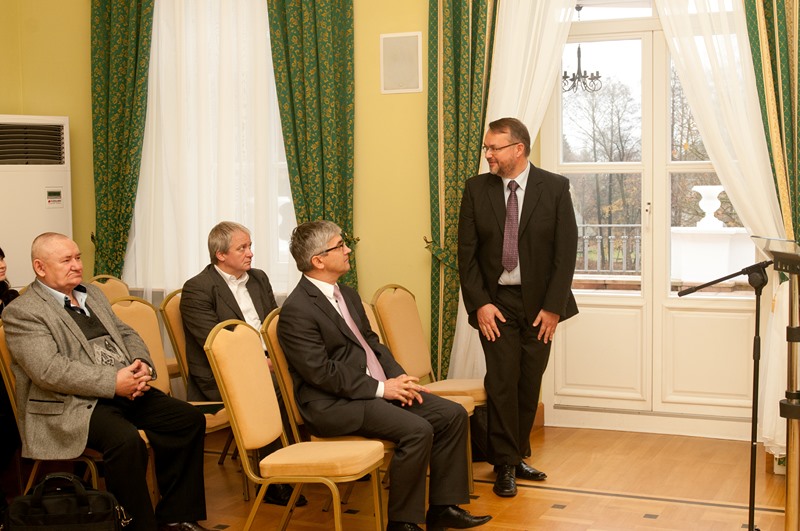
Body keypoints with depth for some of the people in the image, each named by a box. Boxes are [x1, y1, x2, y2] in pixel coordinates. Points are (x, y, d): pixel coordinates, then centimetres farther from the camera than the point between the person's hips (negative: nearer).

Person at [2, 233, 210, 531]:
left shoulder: (93, 294, 20)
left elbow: (126, 334, 21)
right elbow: (50, 370, -18)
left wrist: (141, 364, -4)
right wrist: (113, 382, -22)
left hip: (126, 390, 8)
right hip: (72, 405, -8)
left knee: (190, 419, -9)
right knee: (126, 439, -34)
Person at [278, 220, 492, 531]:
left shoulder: (348, 295, 15)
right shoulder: (296, 311, -14)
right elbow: (321, 372, -19)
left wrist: (398, 377, -1)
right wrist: (380, 389, -18)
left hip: (381, 387, 9)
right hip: (335, 404, -9)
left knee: (453, 415, -3)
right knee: (417, 430, -27)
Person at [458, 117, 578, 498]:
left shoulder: (554, 188, -3)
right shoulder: (476, 189, 1)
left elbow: (566, 250, -4)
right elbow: (466, 252, 1)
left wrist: (553, 306, -9)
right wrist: (479, 303, -8)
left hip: (540, 304, 0)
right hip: (496, 302, 0)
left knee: (530, 384, 6)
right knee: (502, 381, -5)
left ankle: (517, 456, 21)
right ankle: (505, 465, 5)